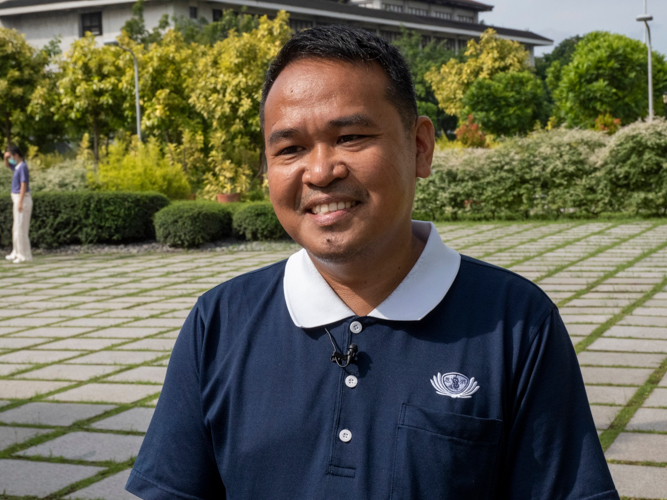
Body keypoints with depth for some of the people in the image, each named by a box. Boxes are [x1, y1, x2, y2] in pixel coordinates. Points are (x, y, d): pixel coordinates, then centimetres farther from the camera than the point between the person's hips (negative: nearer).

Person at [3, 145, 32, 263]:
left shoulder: (23, 167, -15)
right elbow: (7, 165, 33)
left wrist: (20, 202, -24)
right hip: (17, 199, 10)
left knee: (21, 228, -8)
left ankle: (25, 255, -6)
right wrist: (6, 157, 11)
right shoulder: (18, 166, 14)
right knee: (16, 228, 15)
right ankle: (16, 253, 23)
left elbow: (24, 185, -21)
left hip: (22, 199, -10)